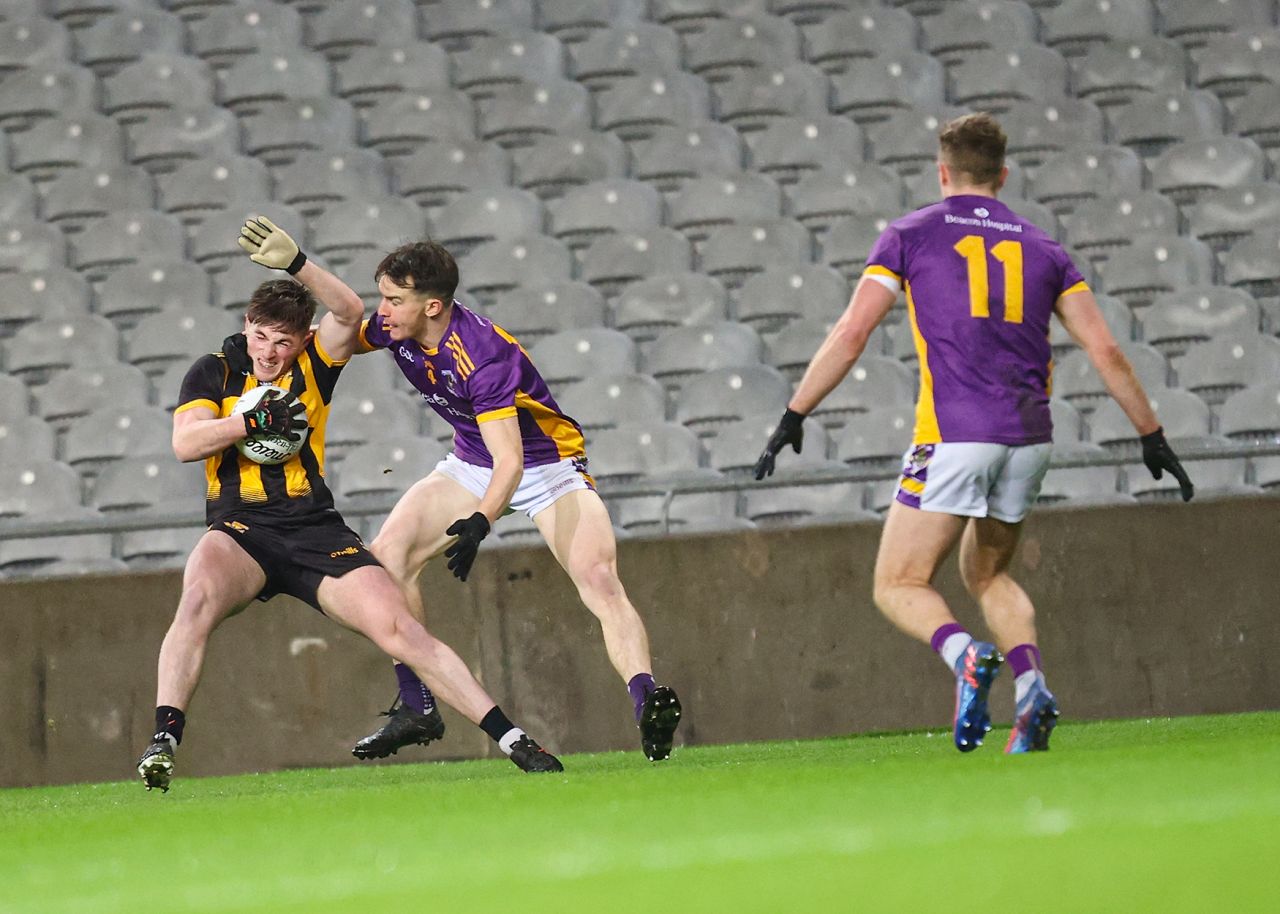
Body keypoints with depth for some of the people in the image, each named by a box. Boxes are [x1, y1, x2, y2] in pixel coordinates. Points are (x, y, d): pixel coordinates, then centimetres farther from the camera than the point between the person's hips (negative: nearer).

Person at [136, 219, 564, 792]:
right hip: (241, 531, -1)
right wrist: (255, 420, -18)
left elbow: (349, 313, -13)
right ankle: (163, 739, -39)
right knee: (198, 600, -34)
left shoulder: (315, 364, 7)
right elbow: (184, 442, -7)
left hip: (317, 534, 1)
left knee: (401, 631, -11)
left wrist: (294, 265, -27)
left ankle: (511, 740, -7)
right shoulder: (214, 373, 7)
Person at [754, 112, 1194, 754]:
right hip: (1029, 437, 4)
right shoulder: (1041, 249, 15)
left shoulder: (910, 236, 6)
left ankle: (965, 654, -27)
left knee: (899, 587, 4)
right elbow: (1104, 350, 9)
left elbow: (850, 334, -1)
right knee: (987, 574, 24)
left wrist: (794, 415, 5)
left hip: (953, 436, -4)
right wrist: (1152, 436, 16)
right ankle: (1031, 687, -1)